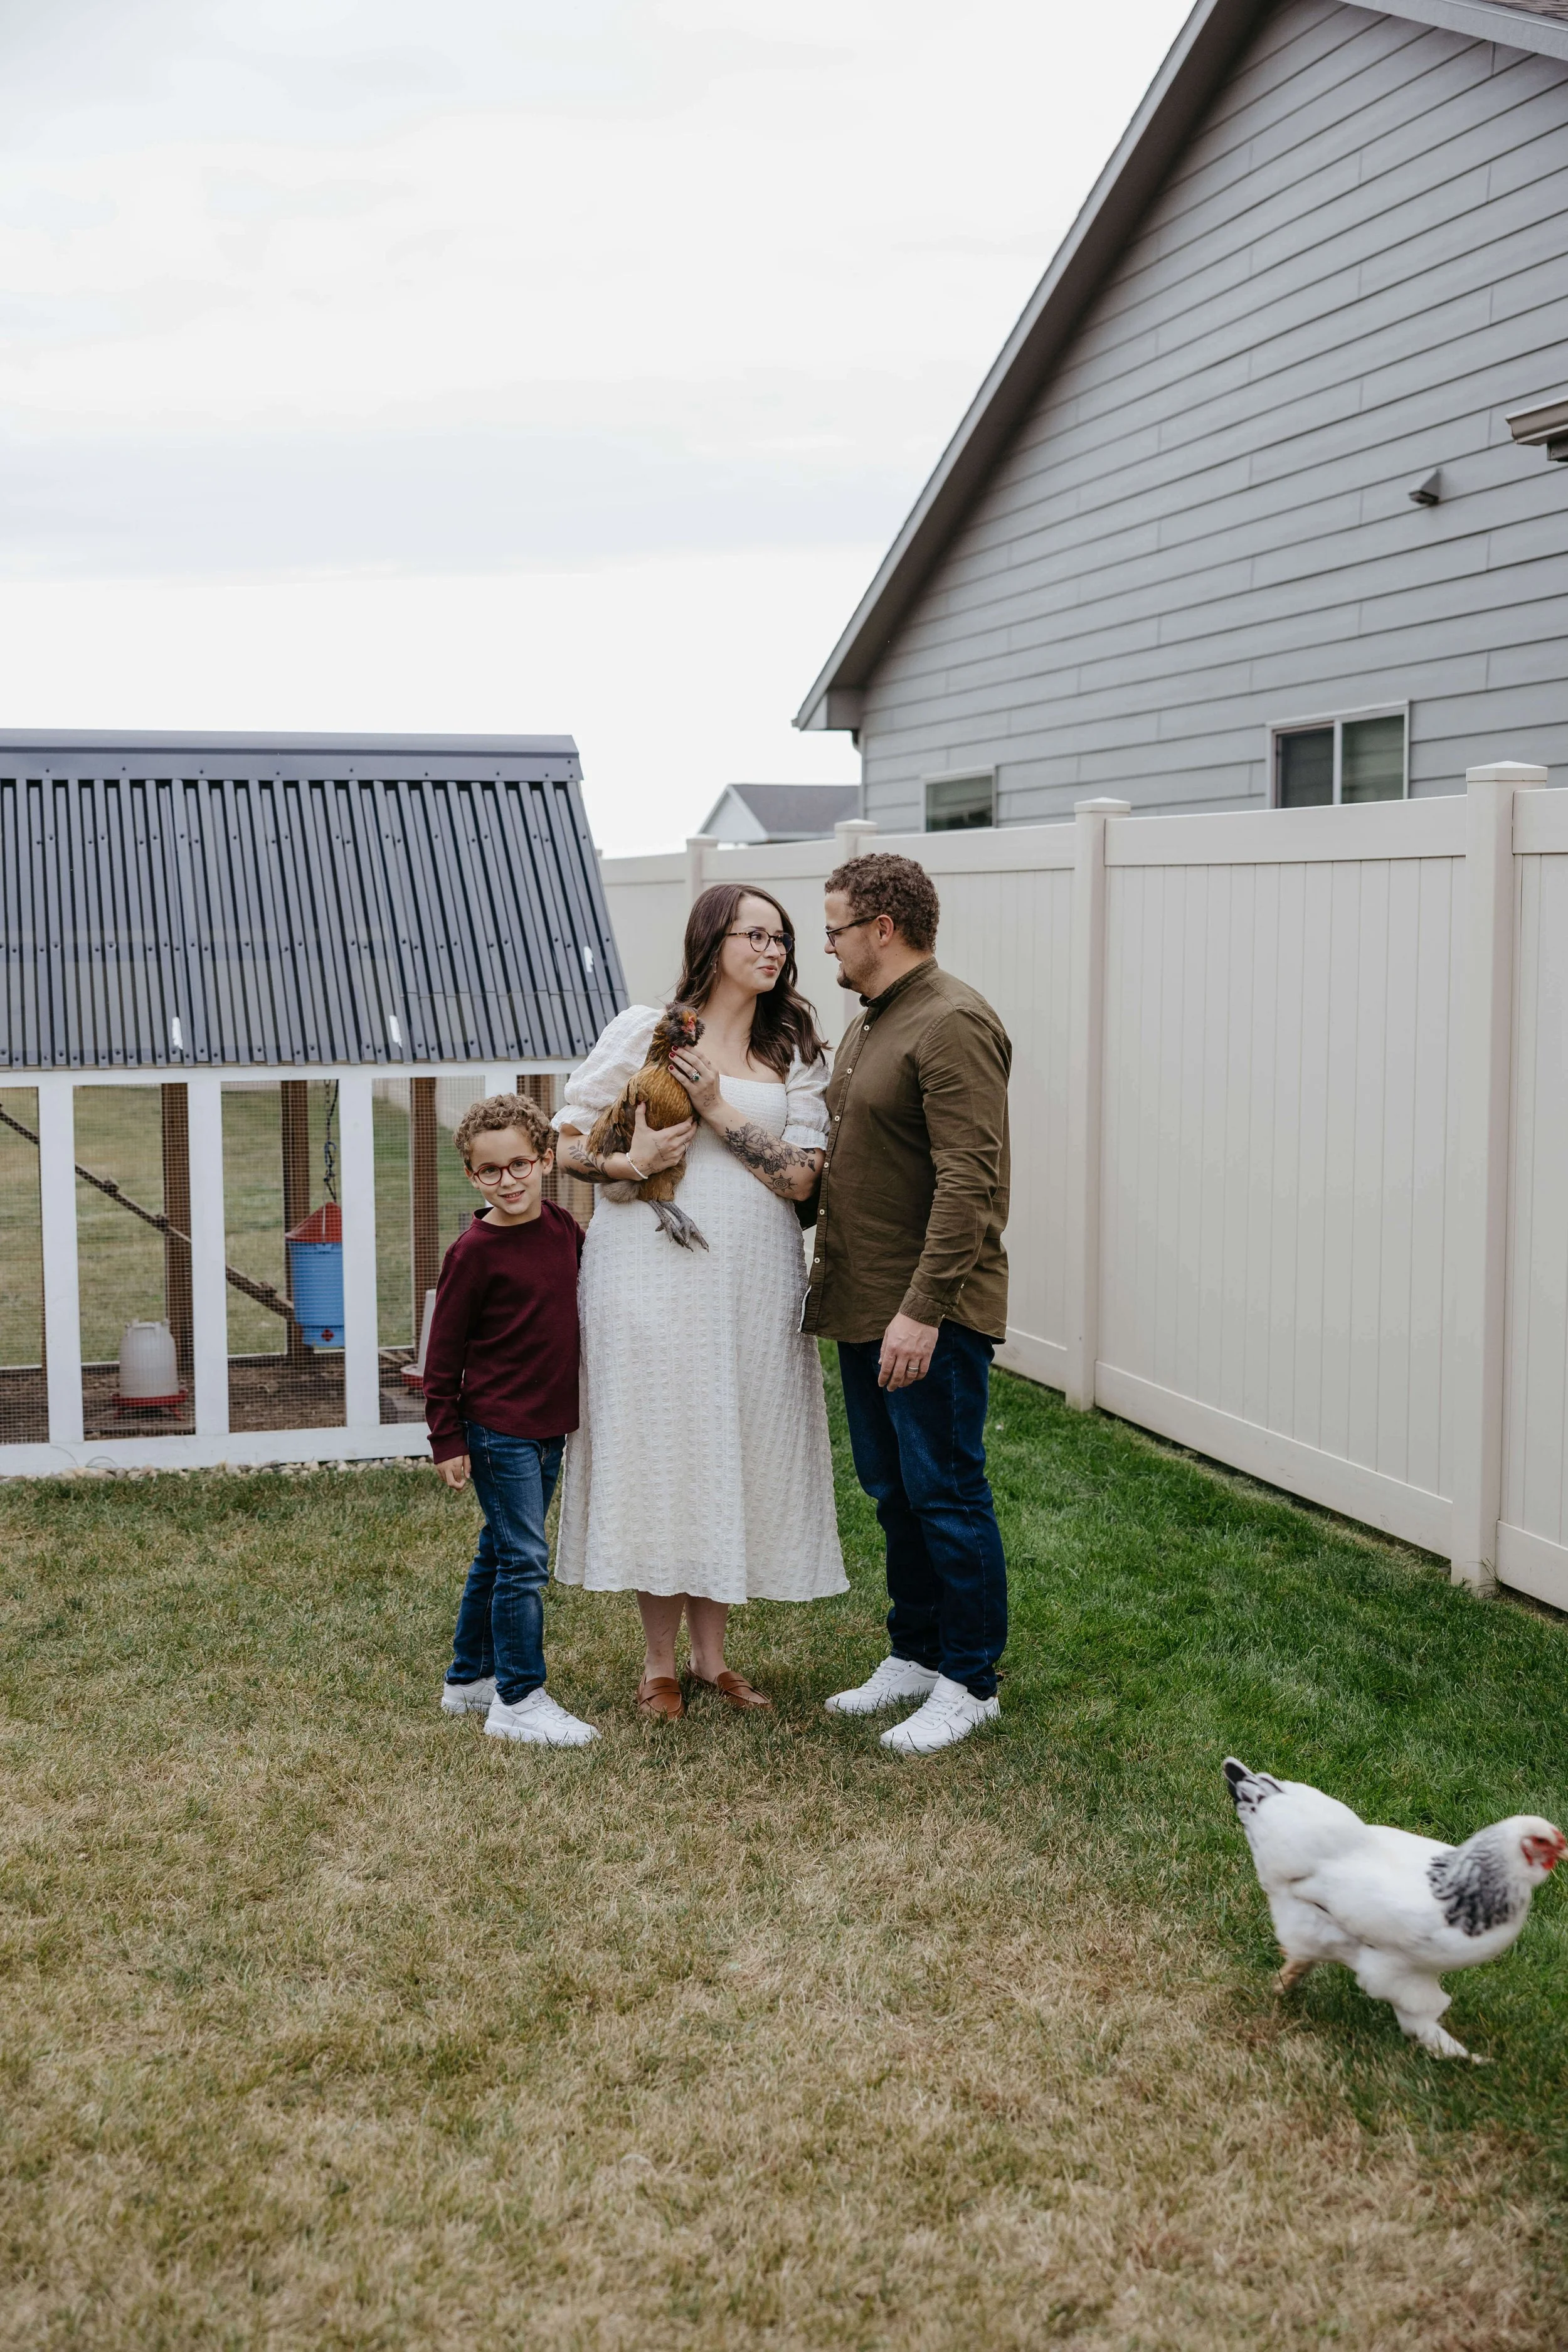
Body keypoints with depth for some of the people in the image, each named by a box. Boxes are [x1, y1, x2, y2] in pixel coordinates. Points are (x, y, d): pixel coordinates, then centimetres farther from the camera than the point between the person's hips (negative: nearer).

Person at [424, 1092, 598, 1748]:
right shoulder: (474, 1252, -13)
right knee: (523, 1560, -6)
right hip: (497, 1429, -7)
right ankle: (519, 1700, 3)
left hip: (549, 1424, 7)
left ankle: (468, 1679, 30)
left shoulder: (564, 1228, 3)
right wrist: (446, 1440, -9)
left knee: (499, 1554, 17)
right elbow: (444, 1350, -9)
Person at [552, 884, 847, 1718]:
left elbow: (801, 1177, -2)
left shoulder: (795, 1053, 9)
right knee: (658, 1451, 2)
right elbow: (564, 1137, 3)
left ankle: (711, 1653, 24)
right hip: (654, 1271, -3)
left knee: (738, 1452, 9)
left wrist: (718, 1107, -11)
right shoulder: (645, 1029, 1)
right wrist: (625, 1163, -16)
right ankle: (659, 1662, 16)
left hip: (754, 1278, 3)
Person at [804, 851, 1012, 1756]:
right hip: (866, 1306, 10)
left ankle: (970, 1682, 10)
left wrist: (923, 1309, -25)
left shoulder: (953, 1024, -16)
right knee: (894, 1492, 17)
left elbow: (967, 1181, -23)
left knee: (946, 1494, -1)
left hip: (931, 1315, -10)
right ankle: (915, 1655, 30)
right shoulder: (870, 1023, 16)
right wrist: (830, 1278, 17)